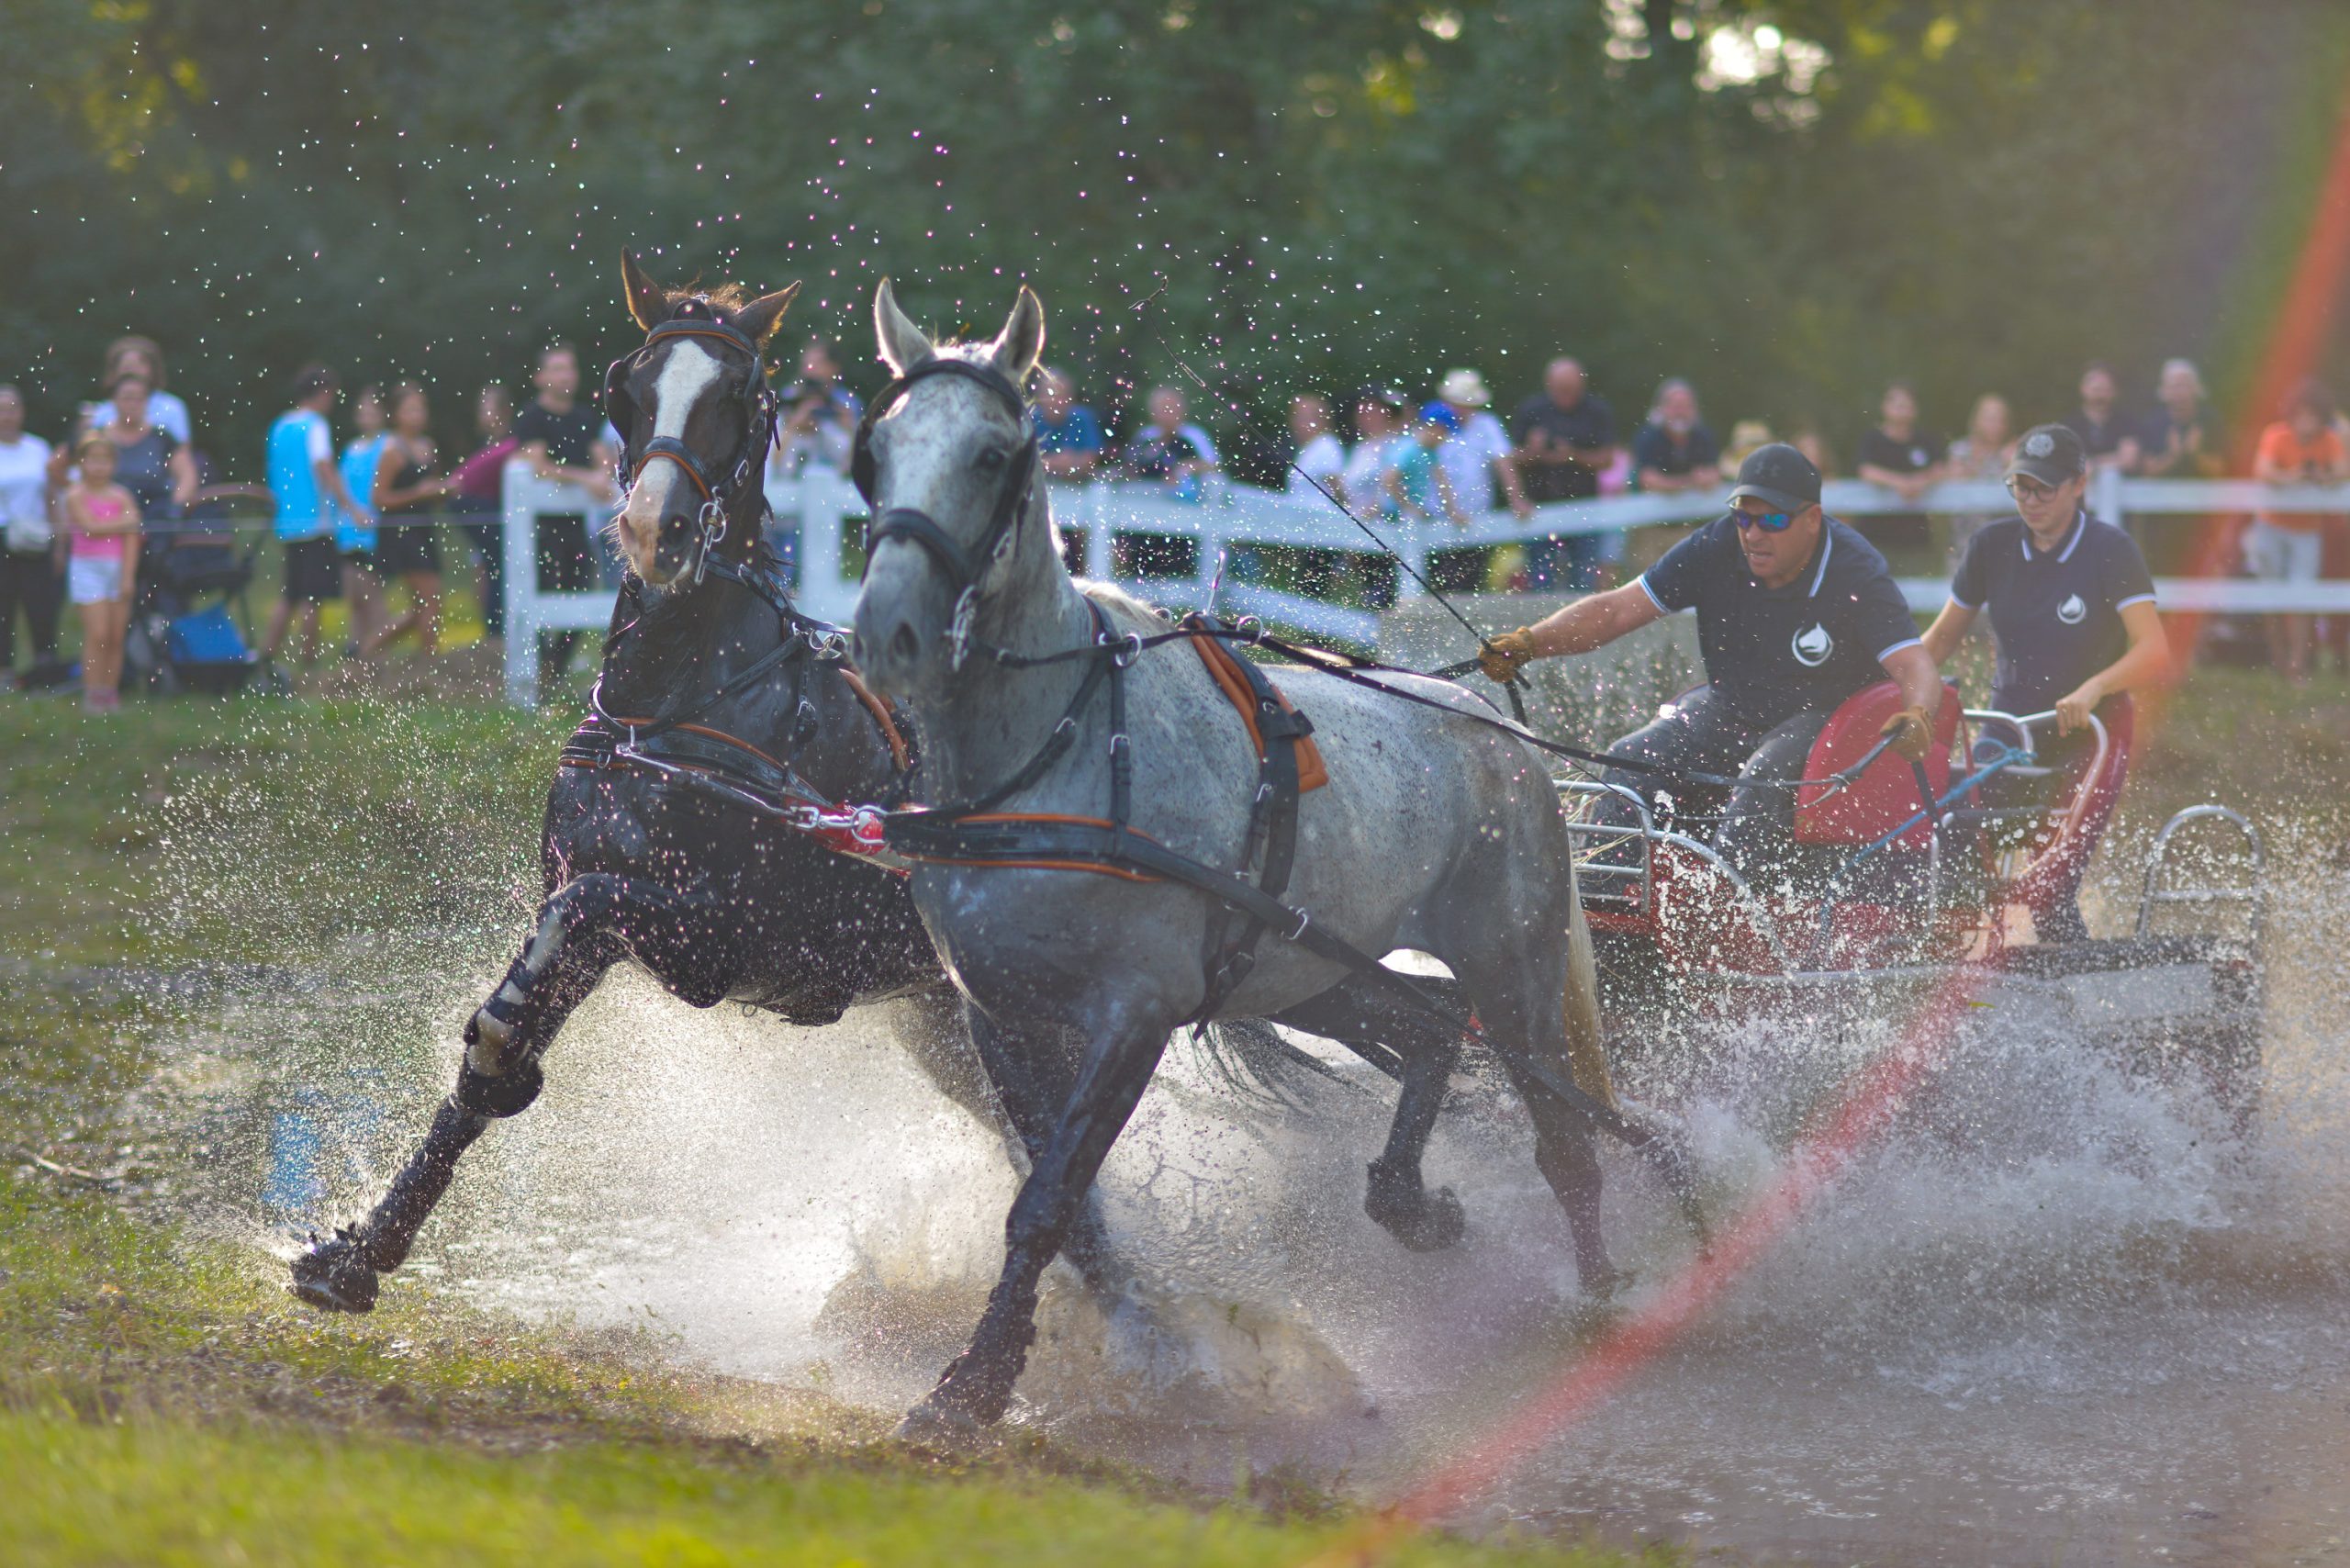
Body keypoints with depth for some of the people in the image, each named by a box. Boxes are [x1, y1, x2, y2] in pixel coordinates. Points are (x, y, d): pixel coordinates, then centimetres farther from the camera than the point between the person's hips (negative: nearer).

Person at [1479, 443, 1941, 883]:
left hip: (1824, 718, -5)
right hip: (1730, 705, 5)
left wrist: (1916, 718, -54)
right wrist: (1526, 644, -21)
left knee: (1764, 782, -36)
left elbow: (1915, 668, -29)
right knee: (1632, 762, -18)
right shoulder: (1717, 548, -8)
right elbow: (1616, 610, -7)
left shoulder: (1857, 576, -19)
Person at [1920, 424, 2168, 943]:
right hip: (2007, 733, 4)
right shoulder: (1993, 545, 0)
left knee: (2050, 902, -12)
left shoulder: (2110, 551, -12)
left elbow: (2154, 652, -24)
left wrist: (2092, 689, -41)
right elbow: (1941, 638, 11)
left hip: (2085, 741, -4)